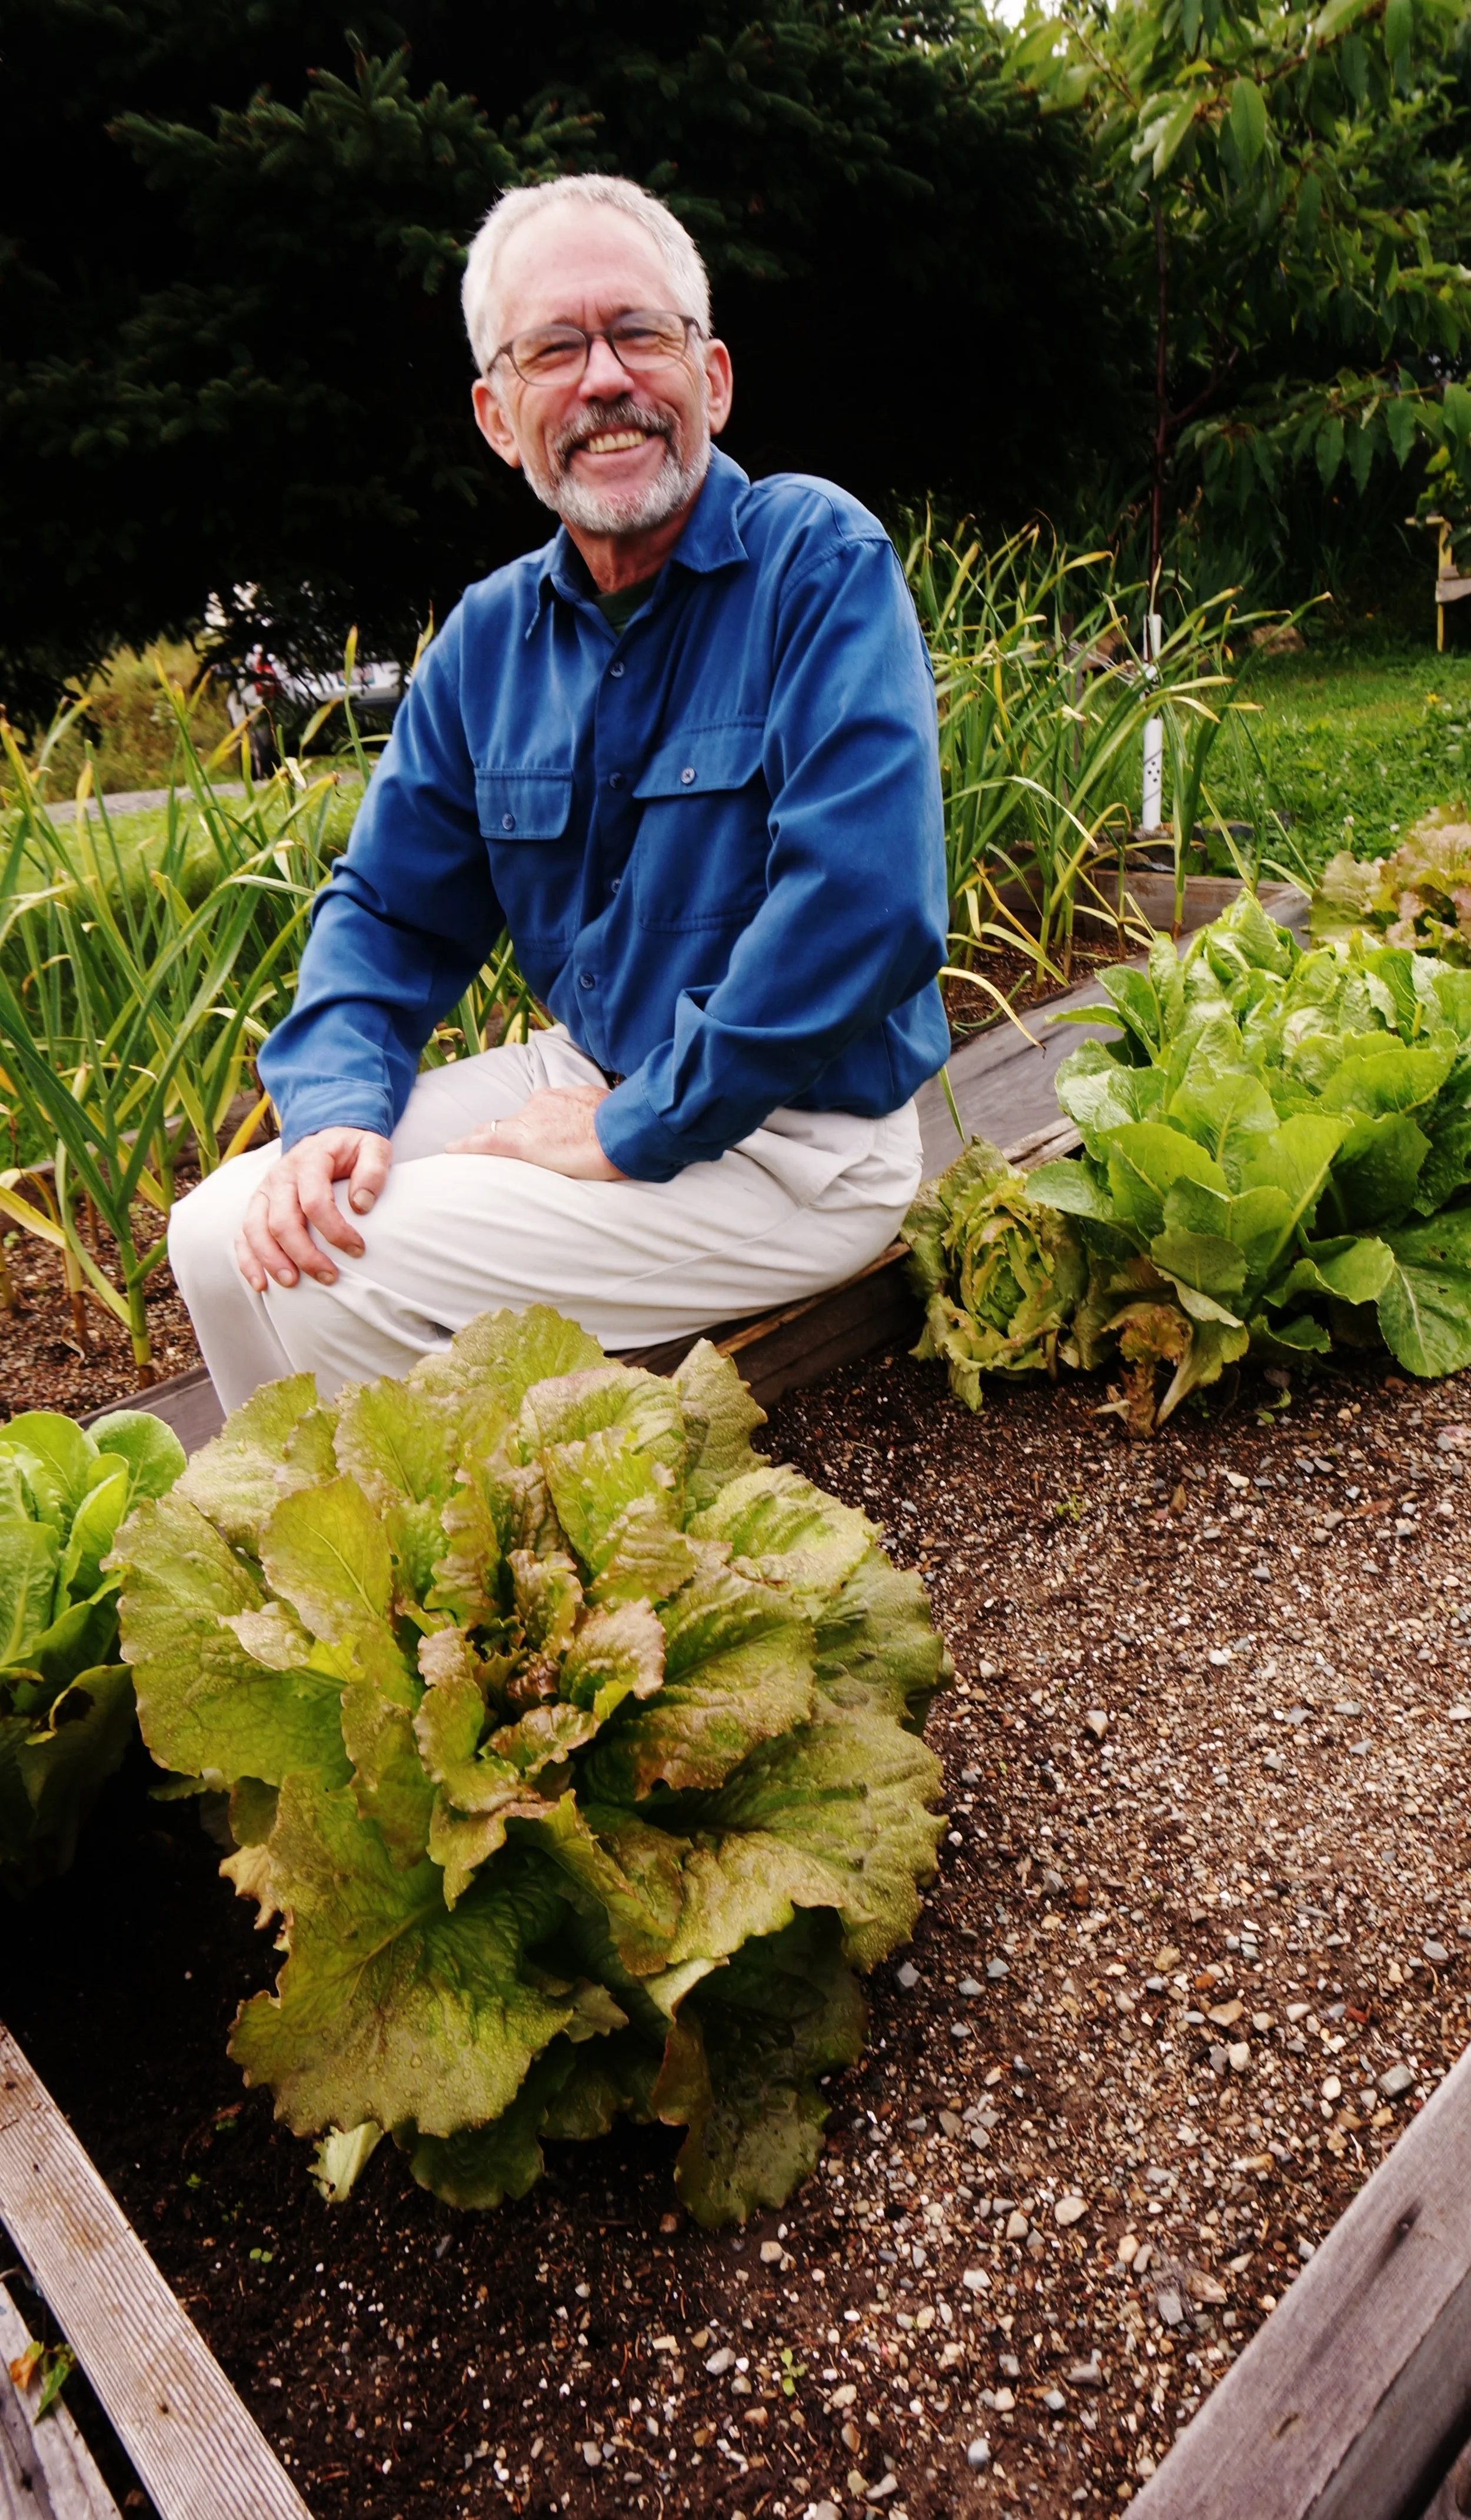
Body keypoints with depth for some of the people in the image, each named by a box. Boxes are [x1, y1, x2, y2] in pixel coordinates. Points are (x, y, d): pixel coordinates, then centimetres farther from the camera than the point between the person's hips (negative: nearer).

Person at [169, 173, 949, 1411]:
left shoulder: (821, 563, -15)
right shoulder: (492, 635, 6)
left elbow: (864, 909, -27)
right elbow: (393, 907, 9)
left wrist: (633, 1131, -21)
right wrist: (336, 1107, -10)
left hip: (785, 1136, -6)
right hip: (588, 1075, 6)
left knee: (336, 1280, -18)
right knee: (223, 1235, -3)